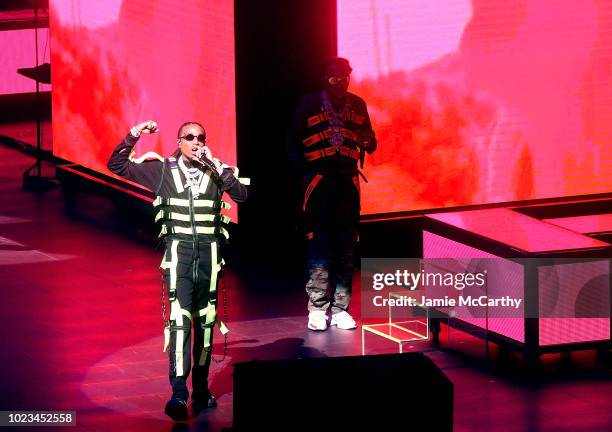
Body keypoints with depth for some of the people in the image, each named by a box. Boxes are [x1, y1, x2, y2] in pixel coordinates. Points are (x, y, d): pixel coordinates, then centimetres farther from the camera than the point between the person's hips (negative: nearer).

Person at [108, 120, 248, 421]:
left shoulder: (216, 171, 5)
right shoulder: (163, 169, 4)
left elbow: (241, 195, -11)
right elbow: (117, 165, 7)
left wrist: (215, 165, -15)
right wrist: (133, 136, -5)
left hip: (209, 250, 2)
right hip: (179, 248, -2)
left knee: (205, 319, 8)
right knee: (179, 315, -15)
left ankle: (201, 390, 18)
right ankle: (179, 393, -23)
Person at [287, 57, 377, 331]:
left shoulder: (357, 105, 11)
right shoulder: (309, 105, 0)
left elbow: (368, 140, 18)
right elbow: (293, 143, 2)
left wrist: (369, 142, -6)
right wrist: (304, 175, -8)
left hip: (348, 180, 4)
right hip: (319, 181, -4)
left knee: (347, 247, 3)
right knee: (319, 245, -7)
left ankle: (340, 308, 8)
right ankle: (317, 309, -3)